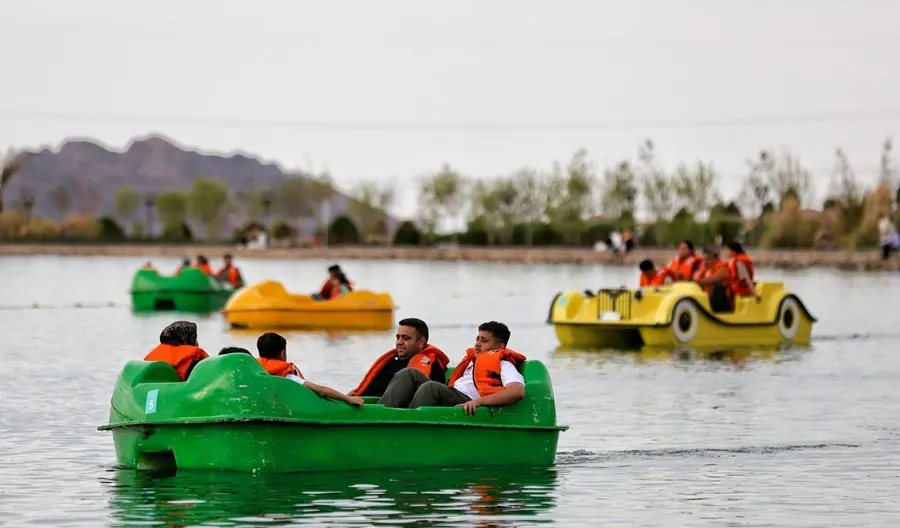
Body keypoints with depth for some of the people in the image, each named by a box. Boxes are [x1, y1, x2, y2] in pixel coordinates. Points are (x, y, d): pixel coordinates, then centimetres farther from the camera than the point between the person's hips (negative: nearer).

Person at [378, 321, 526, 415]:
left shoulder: (502, 364, 11)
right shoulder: (472, 361, 37)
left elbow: (518, 391, -11)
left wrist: (478, 401, -22)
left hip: (467, 407, -8)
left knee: (431, 387, -31)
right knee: (410, 374, -3)